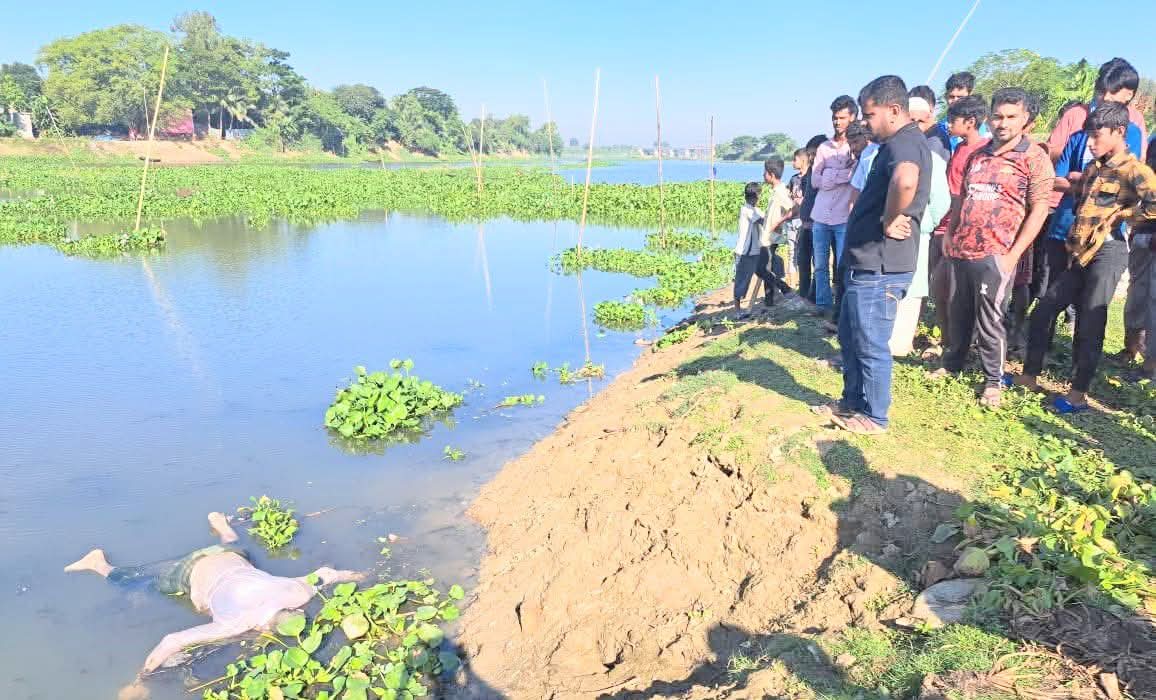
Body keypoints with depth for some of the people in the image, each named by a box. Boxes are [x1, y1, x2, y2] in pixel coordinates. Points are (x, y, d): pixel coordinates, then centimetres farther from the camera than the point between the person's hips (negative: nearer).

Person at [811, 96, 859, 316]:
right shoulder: (824, 147, 11)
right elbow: (815, 180, 2)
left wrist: (829, 176, -12)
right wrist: (844, 175, -8)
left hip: (844, 217, -4)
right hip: (821, 217, 4)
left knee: (844, 267, -2)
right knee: (820, 266, 10)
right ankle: (823, 305, 20)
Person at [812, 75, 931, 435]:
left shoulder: (905, 141, -17)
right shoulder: (896, 143, 17)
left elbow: (905, 181, -41)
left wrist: (889, 220, -26)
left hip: (879, 267, -11)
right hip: (866, 263, 11)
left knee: (871, 345, 2)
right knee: (849, 336, 20)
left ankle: (873, 417, 16)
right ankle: (852, 402, 34)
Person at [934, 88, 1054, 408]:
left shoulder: (1035, 158, -2)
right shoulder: (977, 155, 14)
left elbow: (1038, 210, -7)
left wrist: (1013, 255, -13)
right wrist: (950, 234, 13)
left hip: (994, 254, -5)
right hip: (959, 250, 5)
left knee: (988, 320, -1)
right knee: (957, 313, 13)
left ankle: (993, 381, 12)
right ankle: (951, 364, 30)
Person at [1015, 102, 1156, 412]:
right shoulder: (1093, 168, 15)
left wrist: (1119, 216, -11)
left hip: (1108, 253, -8)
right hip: (1081, 254, 8)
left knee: (1090, 325, -3)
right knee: (1043, 311, 6)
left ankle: (1078, 395, 6)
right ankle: (1029, 376, 16)